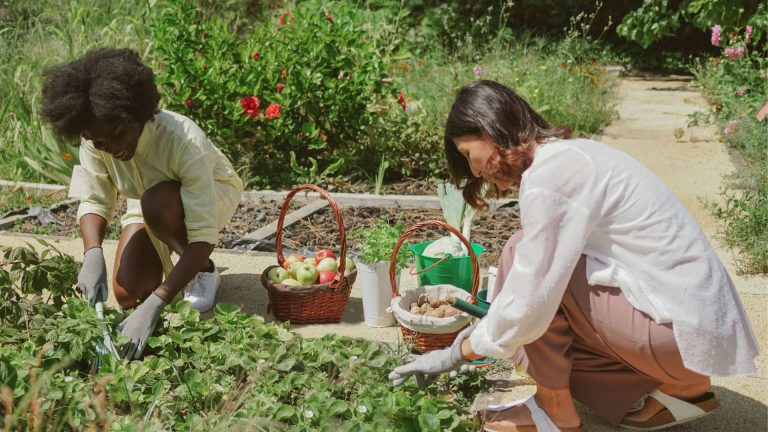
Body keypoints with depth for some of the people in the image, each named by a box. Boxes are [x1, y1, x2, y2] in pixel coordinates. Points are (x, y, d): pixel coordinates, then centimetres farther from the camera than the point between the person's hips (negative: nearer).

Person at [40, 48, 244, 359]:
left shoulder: (184, 141, -40)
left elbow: (203, 237, -42)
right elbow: (95, 201, -17)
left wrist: (155, 304, -50)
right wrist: (92, 254, -39)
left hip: (212, 193, -4)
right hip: (149, 204, 5)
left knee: (157, 203, -37)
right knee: (128, 295, -11)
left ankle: (203, 271, -9)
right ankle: (171, 262, 22)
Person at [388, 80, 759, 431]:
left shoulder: (549, 175, -19)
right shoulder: (568, 154, 11)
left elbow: (528, 306, -19)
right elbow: (546, 283, 17)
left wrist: (458, 353, -3)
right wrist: (486, 331, 20)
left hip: (686, 331, -10)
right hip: (700, 316, 10)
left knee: (521, 255, -10)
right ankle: (679, 385, 13)